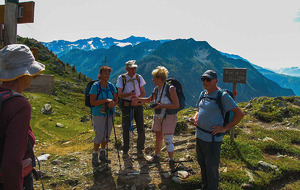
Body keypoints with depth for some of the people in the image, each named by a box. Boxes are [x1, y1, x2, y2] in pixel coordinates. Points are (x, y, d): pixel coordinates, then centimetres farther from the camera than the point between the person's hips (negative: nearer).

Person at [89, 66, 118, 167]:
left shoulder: (111, 86, 5)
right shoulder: (95, 86, -9)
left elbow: (116, 99, 9)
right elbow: (92, 102, -15)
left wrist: (113, 103, -14)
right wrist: (105, 100, -23)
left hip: (110, 114, 5)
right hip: (98, 114, -5)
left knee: (107, 135, 11)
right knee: (99, 135, -6)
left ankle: (103, 155, 27)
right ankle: (95, 156, 12)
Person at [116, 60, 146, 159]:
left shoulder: (139, 78, 6)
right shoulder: (121, 78, -2)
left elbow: (143, 93, 6)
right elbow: (120, 94, -6)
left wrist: (137, 97, -16)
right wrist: (130, 94, -25)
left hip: (138, 105, 2)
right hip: (126, 105, -2)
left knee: (141, 129, -1)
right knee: (126, 129, 3)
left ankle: (140, 150, 16)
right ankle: (125, 151, 19)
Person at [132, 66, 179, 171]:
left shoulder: (170, 89, -17)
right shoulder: (156, 89, 4)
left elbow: (176, 105, -19)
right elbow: (149, 99, 22)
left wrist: (162, 106, -23)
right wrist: (138, 99, 11)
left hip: (169, 117, -6)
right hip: (158, 117, 7)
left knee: (168, 140, -4)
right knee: (158, 137, 17)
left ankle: (171, 161, 11)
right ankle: (157, 156, 34)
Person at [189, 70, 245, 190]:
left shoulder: (223, 96, -13)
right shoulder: (204, 95, 9)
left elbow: (240, 114, -14)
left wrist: (225, 128, -16)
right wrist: (194, 118, 2)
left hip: (212, 138, -7)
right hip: (199, 135, 8)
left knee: (211, 166, 2)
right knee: (202, 163, 19)